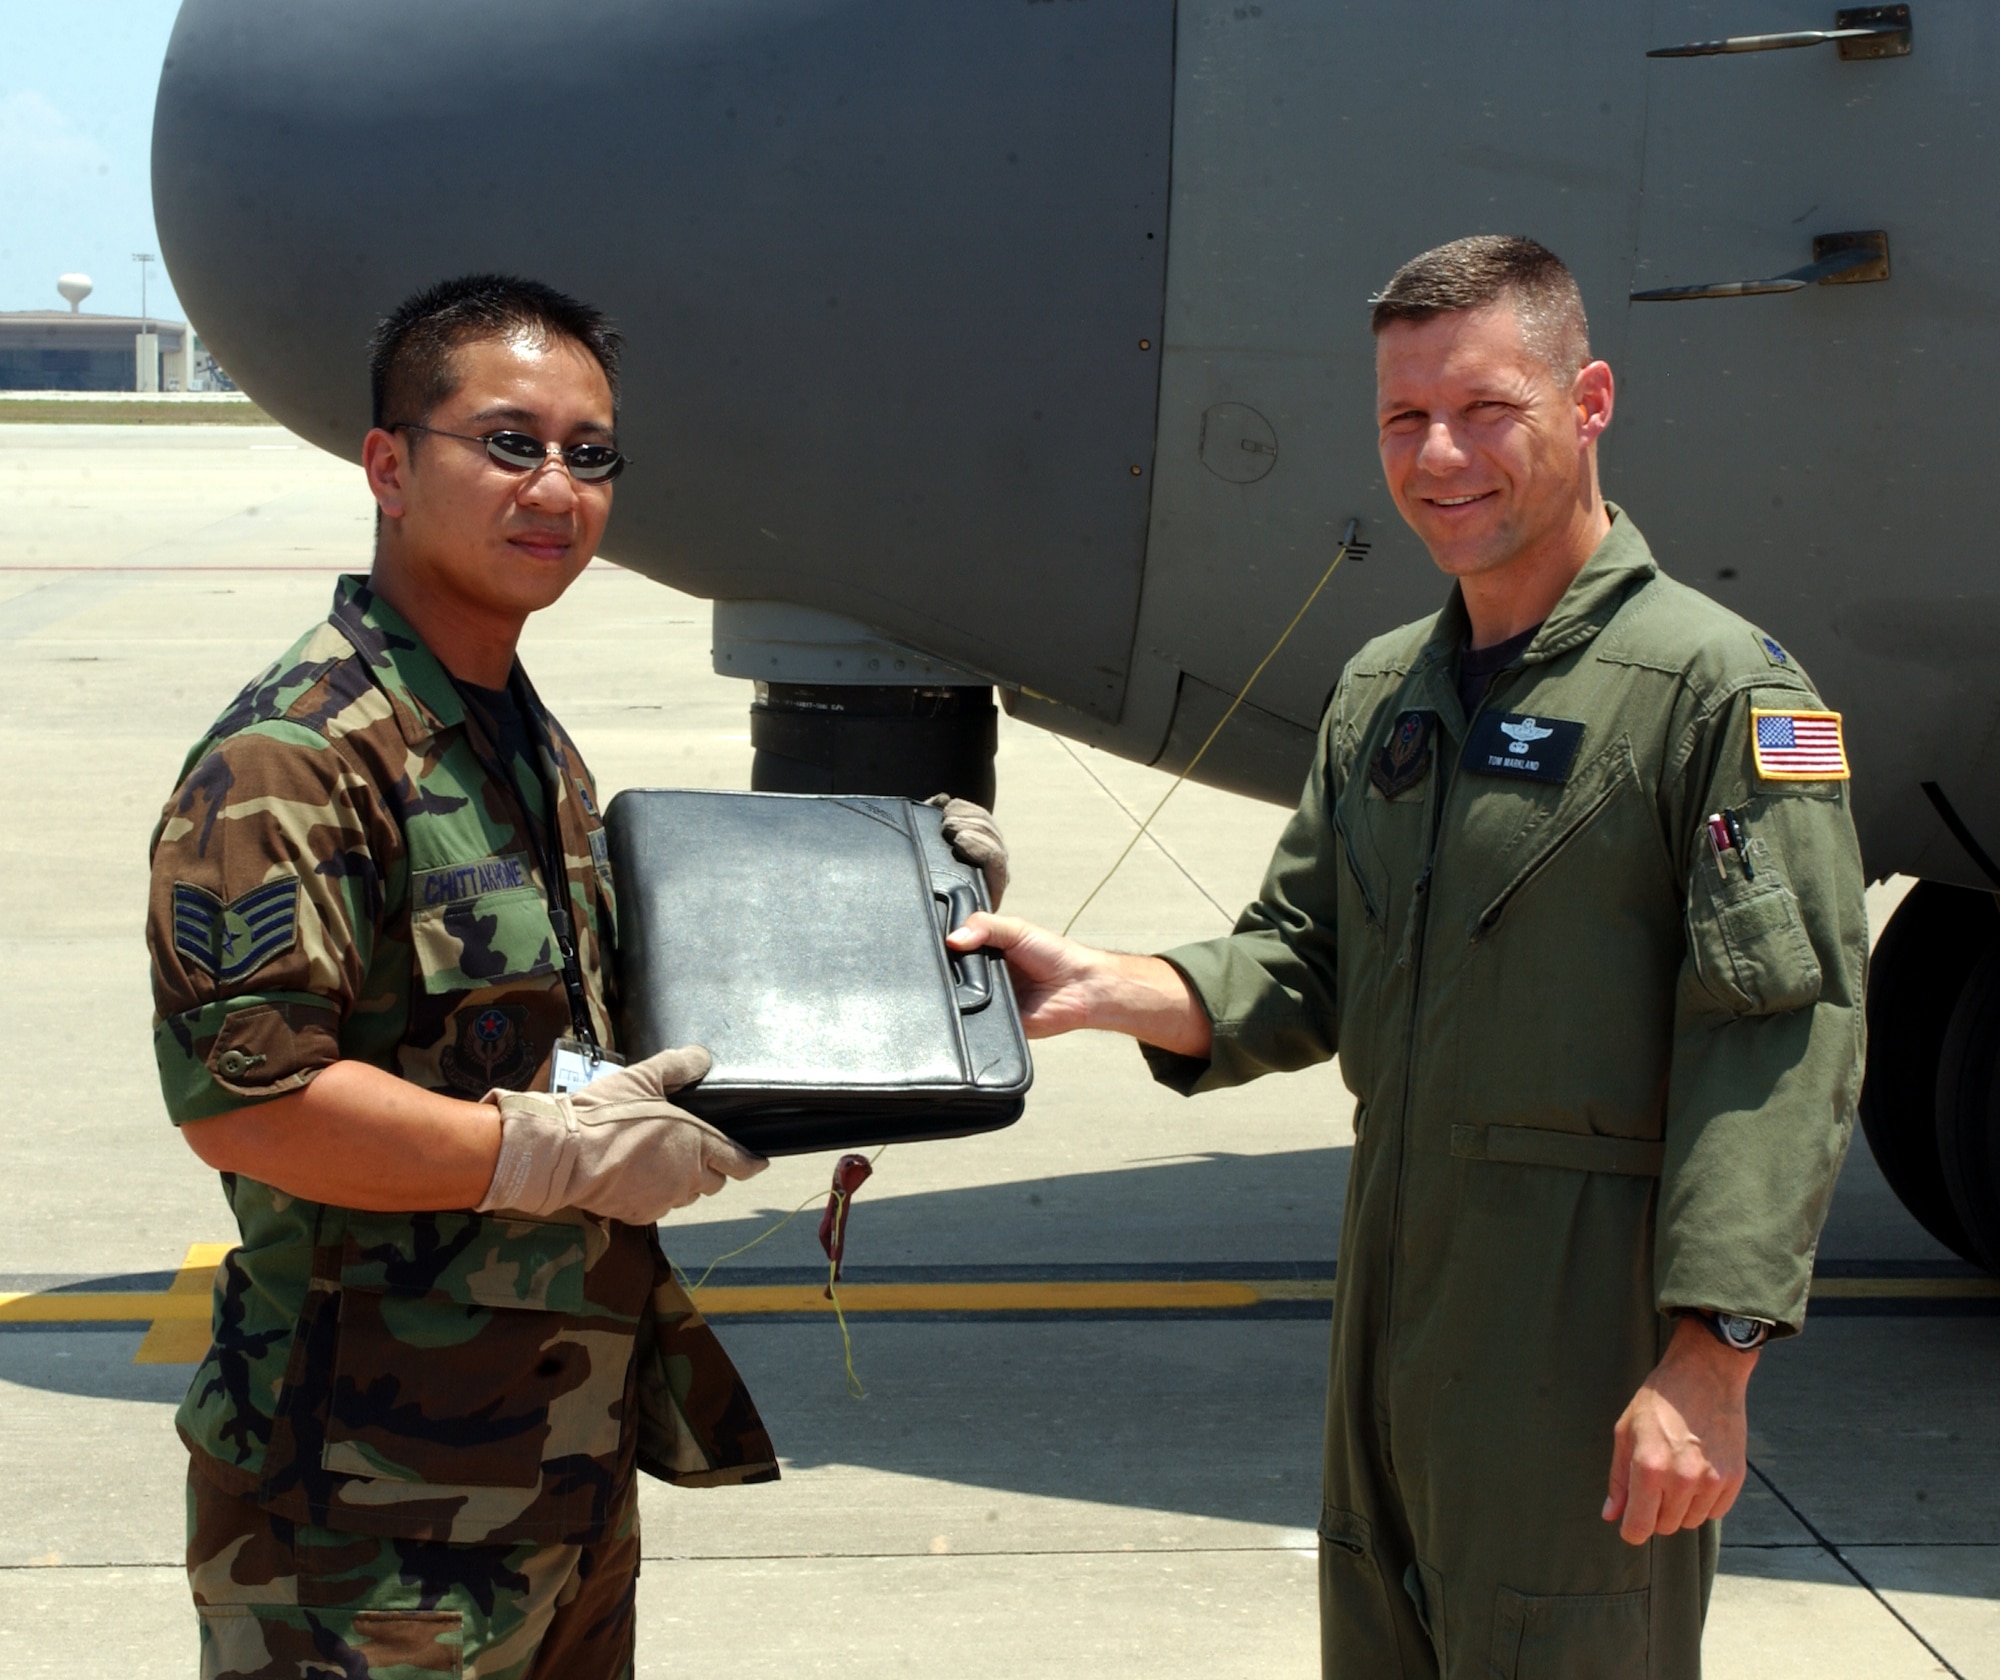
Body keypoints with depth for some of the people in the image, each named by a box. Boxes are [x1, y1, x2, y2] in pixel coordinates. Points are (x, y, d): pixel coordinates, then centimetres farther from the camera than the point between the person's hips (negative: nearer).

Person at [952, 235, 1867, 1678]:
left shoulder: (1719, 687, -11)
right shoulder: (1383, 691, 13)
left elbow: (1786, 1044, -17)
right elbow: (1307, 967, 15)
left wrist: (1709, 1363, -22)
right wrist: (1107, 991, -4)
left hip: (1595, 1310, -7)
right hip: (1397, 1283, 7)